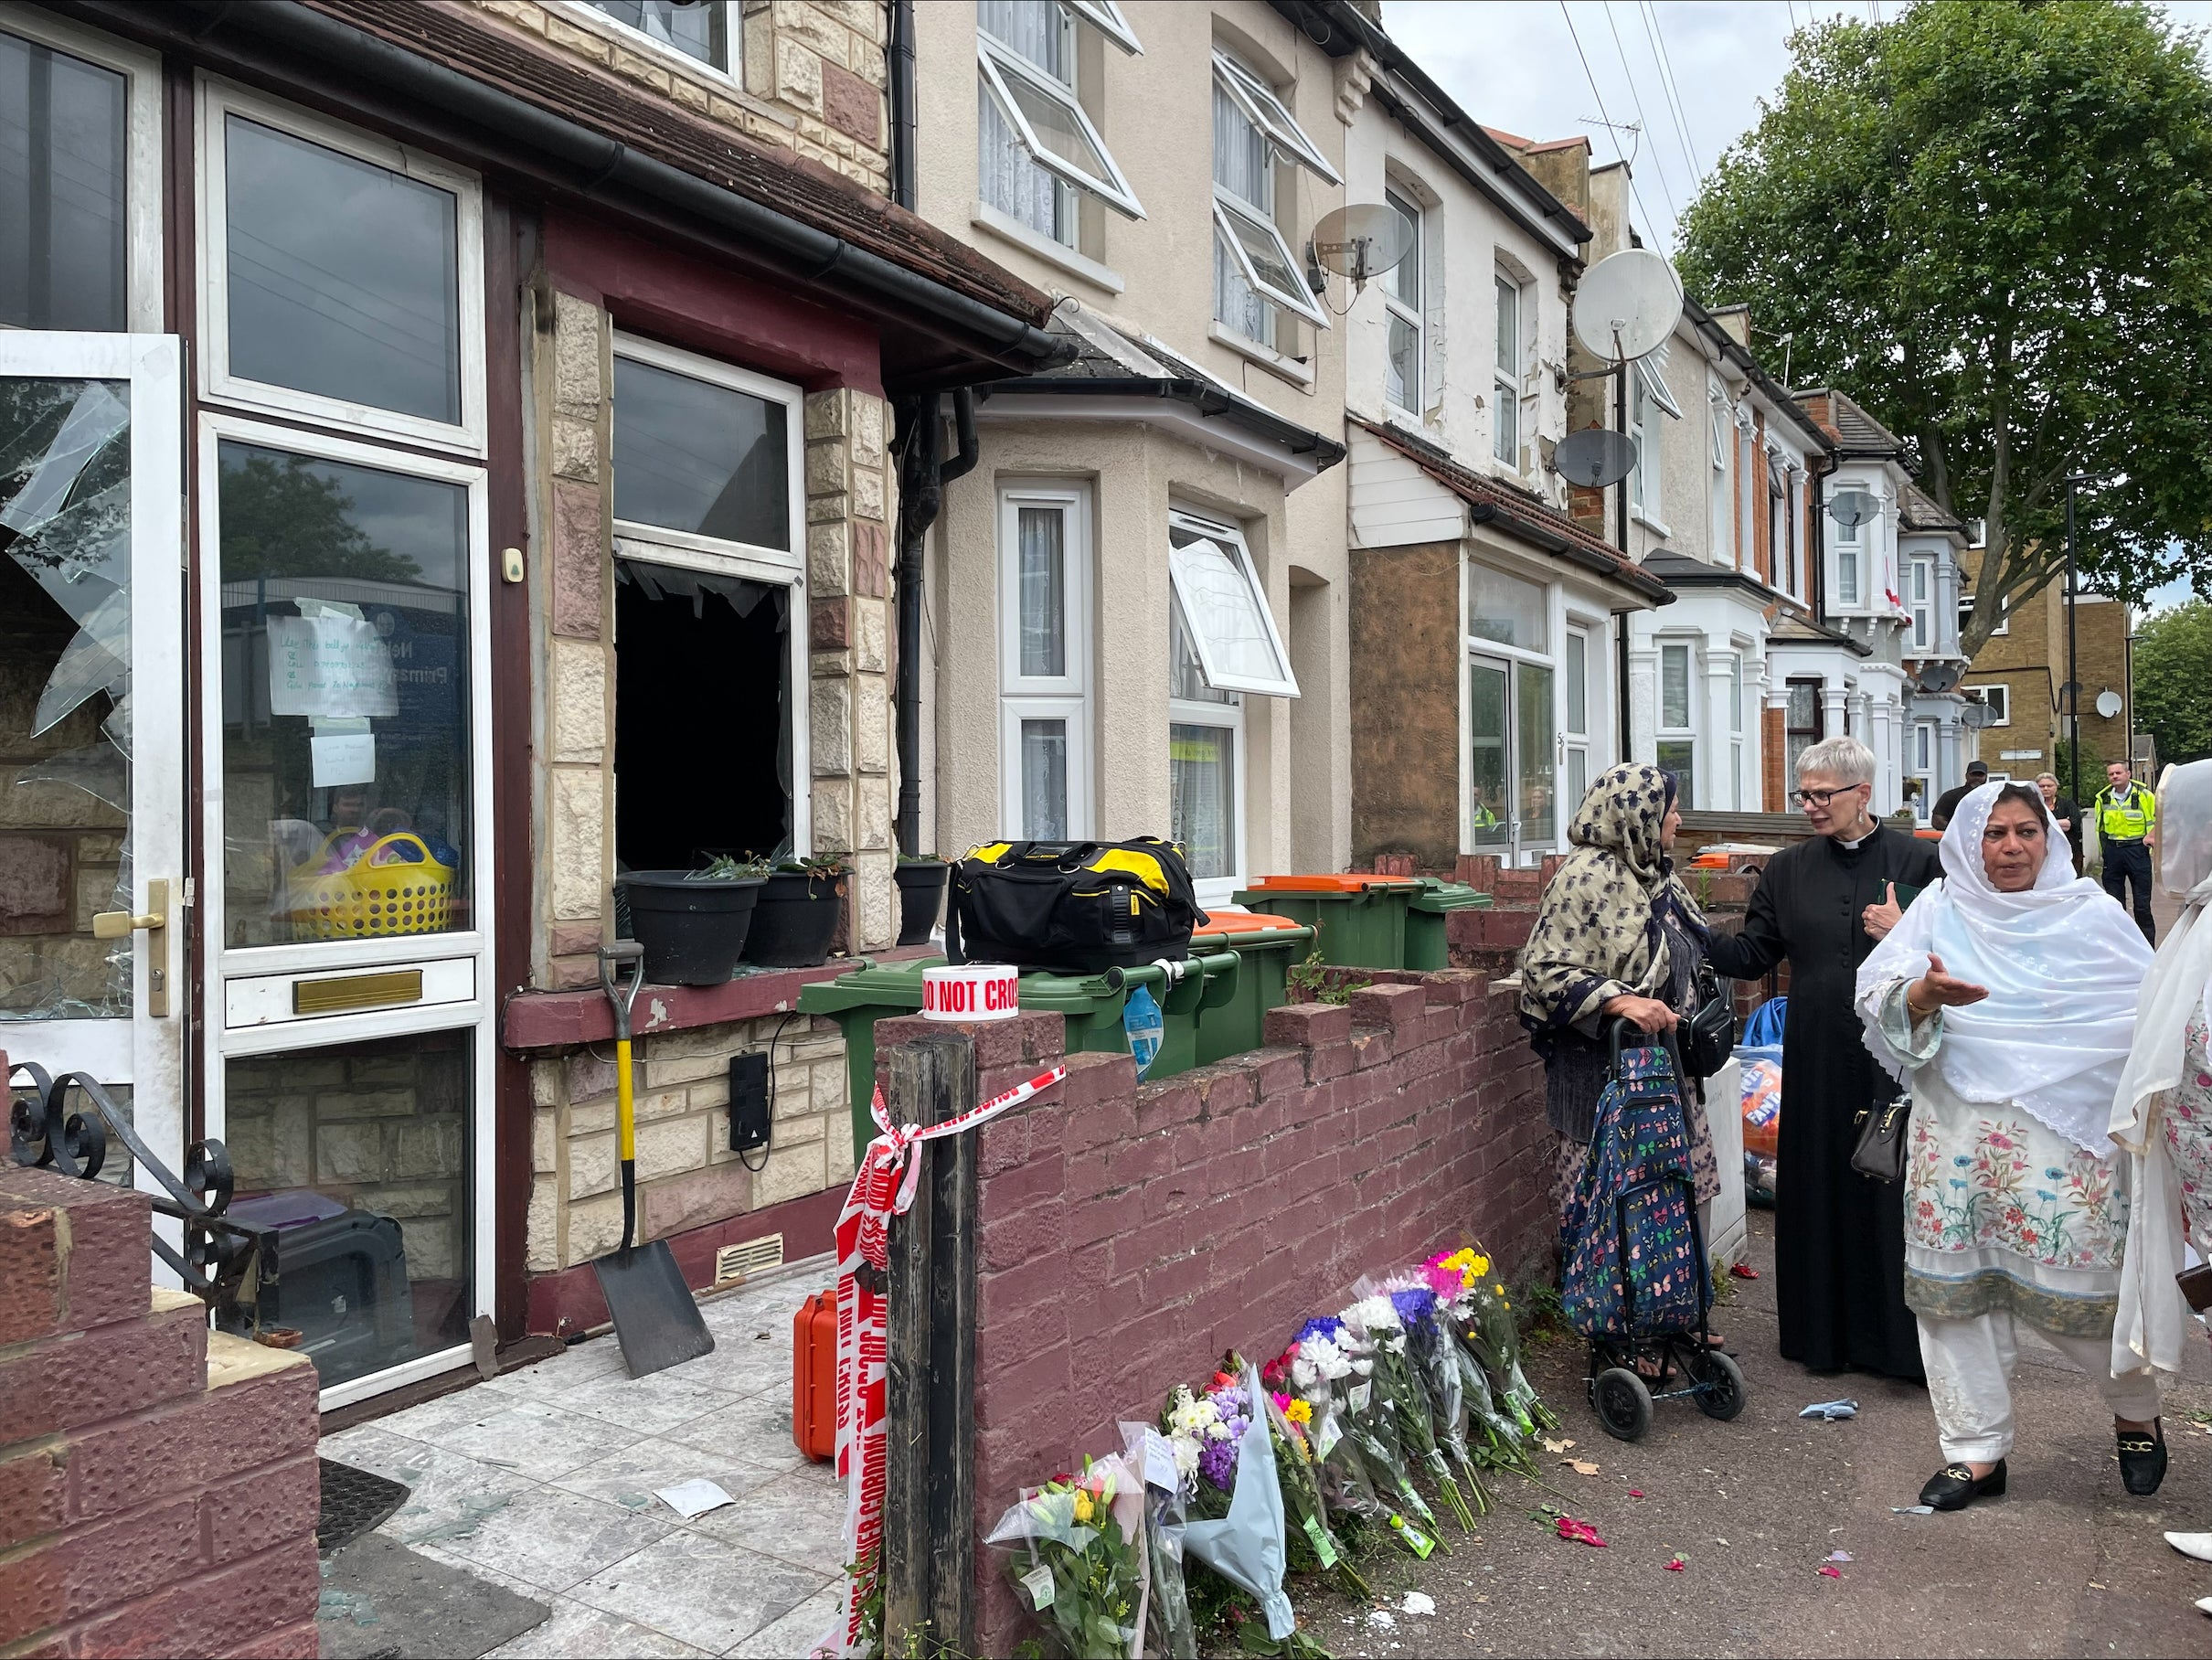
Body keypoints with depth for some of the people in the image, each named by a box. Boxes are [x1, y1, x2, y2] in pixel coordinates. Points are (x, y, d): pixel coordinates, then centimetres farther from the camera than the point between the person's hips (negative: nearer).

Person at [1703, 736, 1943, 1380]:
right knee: (1821, 1188, 7)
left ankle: (1904, 1338, 13)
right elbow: (1751, 954, 5)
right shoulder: (1789, 869, 8)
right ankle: (1826, 1332, 20)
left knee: (1899, 1190, 0)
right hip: (1818, 1056, 2)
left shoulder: (1917, 860, 1)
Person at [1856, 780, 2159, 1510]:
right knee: (1956, 1287, 6)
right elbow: (1877, 998, -3)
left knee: (2074, 1287, 1)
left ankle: (2137, 1411, 33)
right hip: (1955, 1135, 2)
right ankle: (1976, 1451, 21)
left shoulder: (2091, 915, 3)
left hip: (2061, 1139, -2)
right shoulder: (1939, 909, 4)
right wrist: (1923, 992, -23)